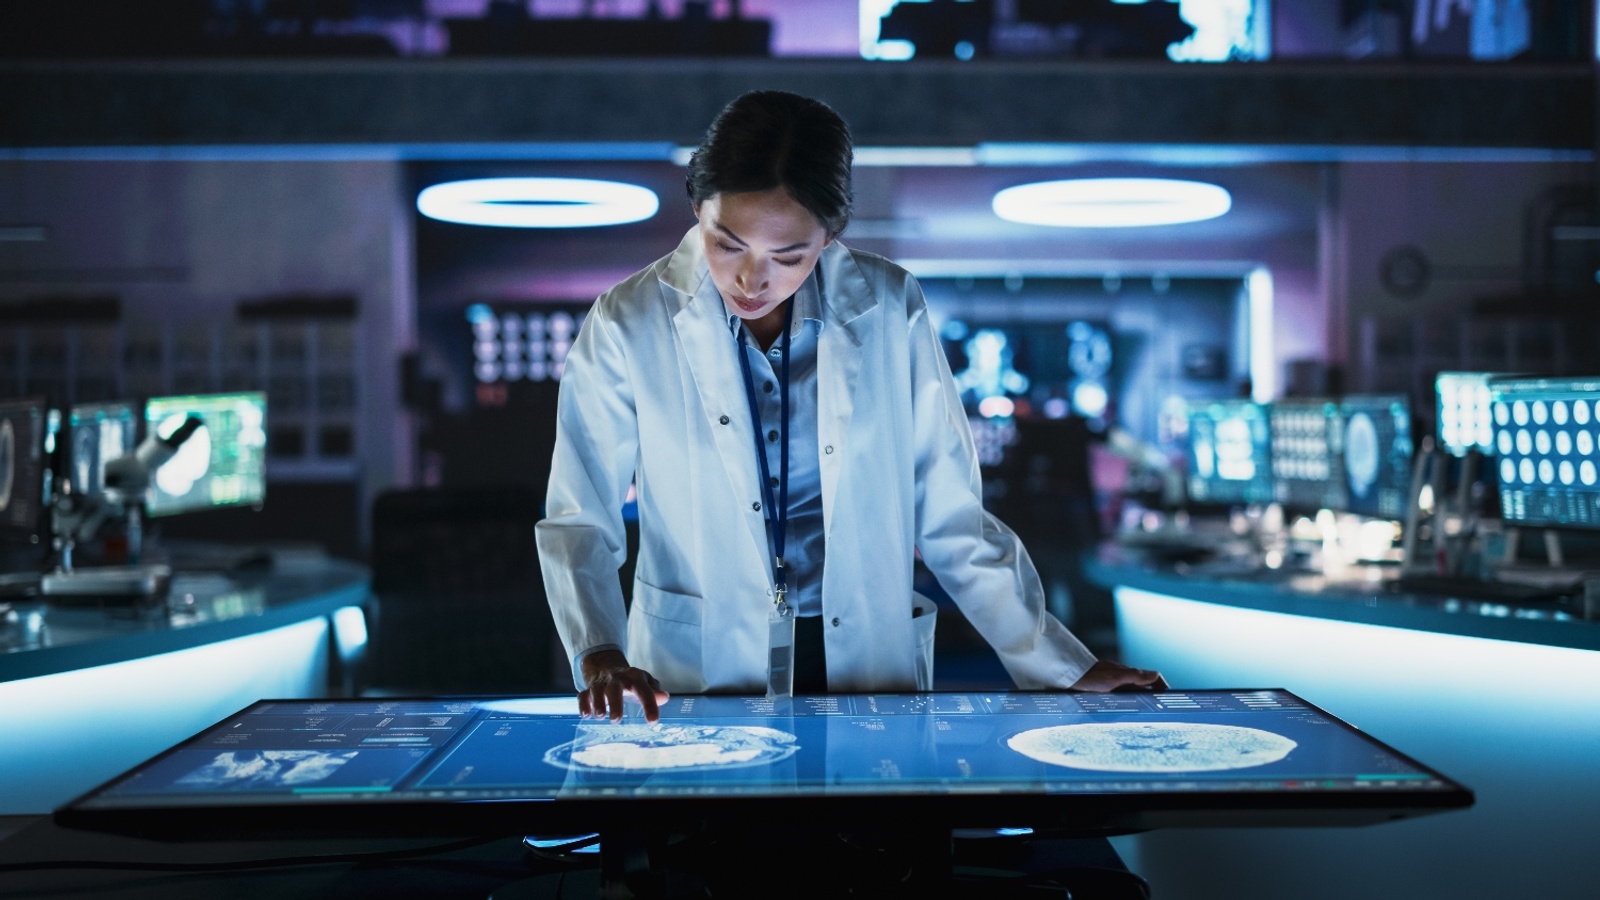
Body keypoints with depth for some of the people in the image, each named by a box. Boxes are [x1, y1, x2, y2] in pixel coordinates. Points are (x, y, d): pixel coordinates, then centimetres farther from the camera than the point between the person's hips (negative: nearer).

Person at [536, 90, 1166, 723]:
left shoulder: (889, 311, 0)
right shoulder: (627, 325, -3)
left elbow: (949, 516, 5)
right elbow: (578, 520, -1)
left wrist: (1060, 669, 4)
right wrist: (600, 655, -19)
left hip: (871, 670, 1)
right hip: (699, 679, 0)